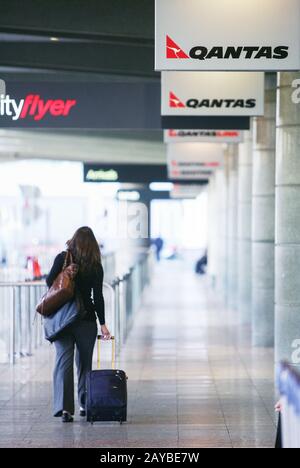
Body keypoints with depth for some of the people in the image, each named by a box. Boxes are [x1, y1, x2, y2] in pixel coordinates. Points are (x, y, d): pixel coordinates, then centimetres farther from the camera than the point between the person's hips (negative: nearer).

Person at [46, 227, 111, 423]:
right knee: (85, 361, 15)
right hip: (86, 319, 1)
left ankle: (64, 407, -15)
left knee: (63, 360, -3)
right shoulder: (96, 267, -2)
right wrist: (102, 323, -2)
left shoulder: (62, 258, -4)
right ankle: (85, 404, 20)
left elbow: (50, 281, -9)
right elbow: (98, 296, -4)